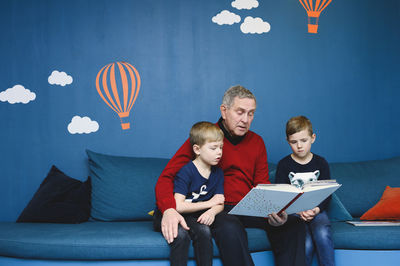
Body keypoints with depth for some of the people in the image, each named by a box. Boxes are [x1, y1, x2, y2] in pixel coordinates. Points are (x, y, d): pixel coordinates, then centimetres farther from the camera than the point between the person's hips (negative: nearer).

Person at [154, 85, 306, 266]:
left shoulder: (257, 142, 14)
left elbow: (262, 186, 13)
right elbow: (166, 177, -6)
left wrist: (274, 210, -12)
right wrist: (168, 209, -28)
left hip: (249, 209, 4)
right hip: (216, 209, -4)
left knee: (292, 223, -21)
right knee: (230, 229, -37)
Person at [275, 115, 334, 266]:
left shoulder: (321, 163, 9)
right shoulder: (284, 165, 4)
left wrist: (316, 210, -13)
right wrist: (299, 211, -16)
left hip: (316, 210, 1)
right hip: (293, 210, -1)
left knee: (322, 234, -31)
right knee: (306, 243, -28)